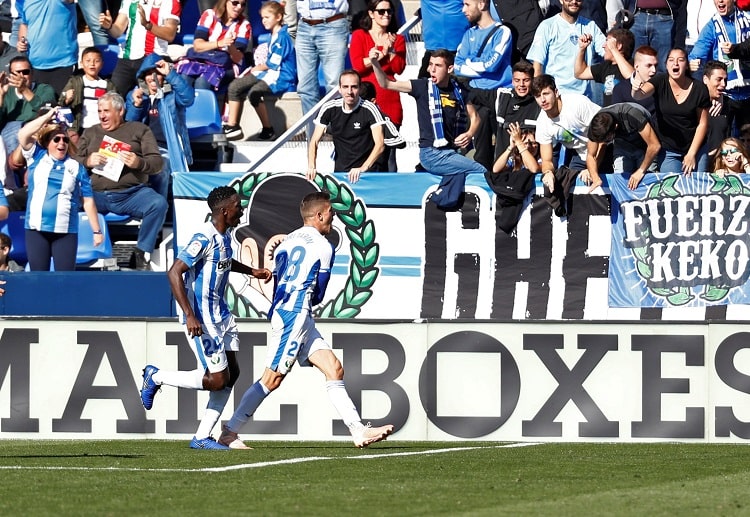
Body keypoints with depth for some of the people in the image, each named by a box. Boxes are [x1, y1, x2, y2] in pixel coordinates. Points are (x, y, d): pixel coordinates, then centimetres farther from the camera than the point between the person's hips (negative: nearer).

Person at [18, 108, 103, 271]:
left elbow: (88, 201, 6)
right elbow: (23, 135, -6)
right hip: (36, 229, 1)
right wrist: (48, 116, -6)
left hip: (65, 231, -1)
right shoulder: (37, 158, 9)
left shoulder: (76, 167, 7)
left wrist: (97, 231, 4)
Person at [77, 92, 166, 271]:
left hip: (131, 193, -1)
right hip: (96, 194, 1)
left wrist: (139, 163, -14)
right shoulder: (90, 133, 24)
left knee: (158, 204, -31)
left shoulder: (139, 130, 17)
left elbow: (157, 162, 8)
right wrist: (87, 161, -6)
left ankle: (140, 253, -19)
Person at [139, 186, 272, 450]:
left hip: (220, 314, 10)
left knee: (231, 373, 6)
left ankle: (202, 437, 11)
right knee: (217, 380, -9)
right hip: (202, 320, -10)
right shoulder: (205, 238, -22)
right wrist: (189, 316, -30)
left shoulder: (225, 235, 7)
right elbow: (174, 273, -26)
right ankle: (156, 377, 9)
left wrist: (252, 271, 25)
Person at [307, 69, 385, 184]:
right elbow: (314, 142, 2)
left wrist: (363, 168, -32)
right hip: (339, 172, 3)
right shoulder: (329, 109, 0)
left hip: (366, 173, -3)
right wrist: (311, 167, -17)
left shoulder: (369, 109, -10)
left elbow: (380, 145, -17)